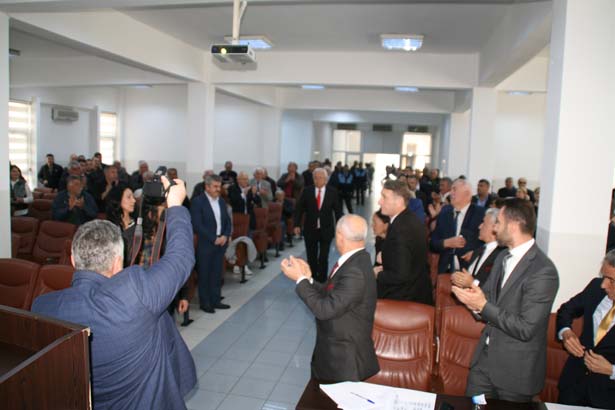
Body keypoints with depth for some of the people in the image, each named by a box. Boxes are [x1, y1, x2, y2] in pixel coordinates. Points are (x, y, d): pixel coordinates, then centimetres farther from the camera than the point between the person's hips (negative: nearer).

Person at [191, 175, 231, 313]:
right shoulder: (198, 202, -9)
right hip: (205, 244, -6)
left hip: (220, 243, 6)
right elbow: (197, 225, -15)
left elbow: (228, 221, 14)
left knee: (217, 274, 11)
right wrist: (213, 239, -15)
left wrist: (225, 236, -4)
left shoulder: (221, 201, 12)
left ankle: (215, 300, 22)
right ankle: (205, 303, 15)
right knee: (204, 275, 4)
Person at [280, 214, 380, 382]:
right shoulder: (355, 259, 0)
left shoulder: (355, 272, -30)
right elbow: (330, 295, 7)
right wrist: (308, 279, -4)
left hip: (345, 359, -9)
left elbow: (325, 309, -27)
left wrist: (300, 279, -19)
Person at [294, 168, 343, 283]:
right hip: (310, 230, 1)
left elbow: (338, 210, 1)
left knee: (323, 258, 0)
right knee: (311, 258, 11)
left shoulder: (333, 192, -4)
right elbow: (299, 208, 2)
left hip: (326, 230, -1)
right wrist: (297, 225, -6)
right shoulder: (307, 191, -2)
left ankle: (322, 281, 14)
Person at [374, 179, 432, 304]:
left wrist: (378, 274, -12)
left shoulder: (400, 230, -28)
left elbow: (400, 276, -28)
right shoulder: (412, 219, 1)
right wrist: (385, 257, 6)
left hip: (405, 298, -9)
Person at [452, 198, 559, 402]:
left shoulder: (543, 271, -22)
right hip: (485, 357, 7)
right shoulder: (503, 257, 5)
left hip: (515, 370, -7)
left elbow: (526, 329, -25)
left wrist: (483, 306, -22)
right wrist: (473, 299, -11)